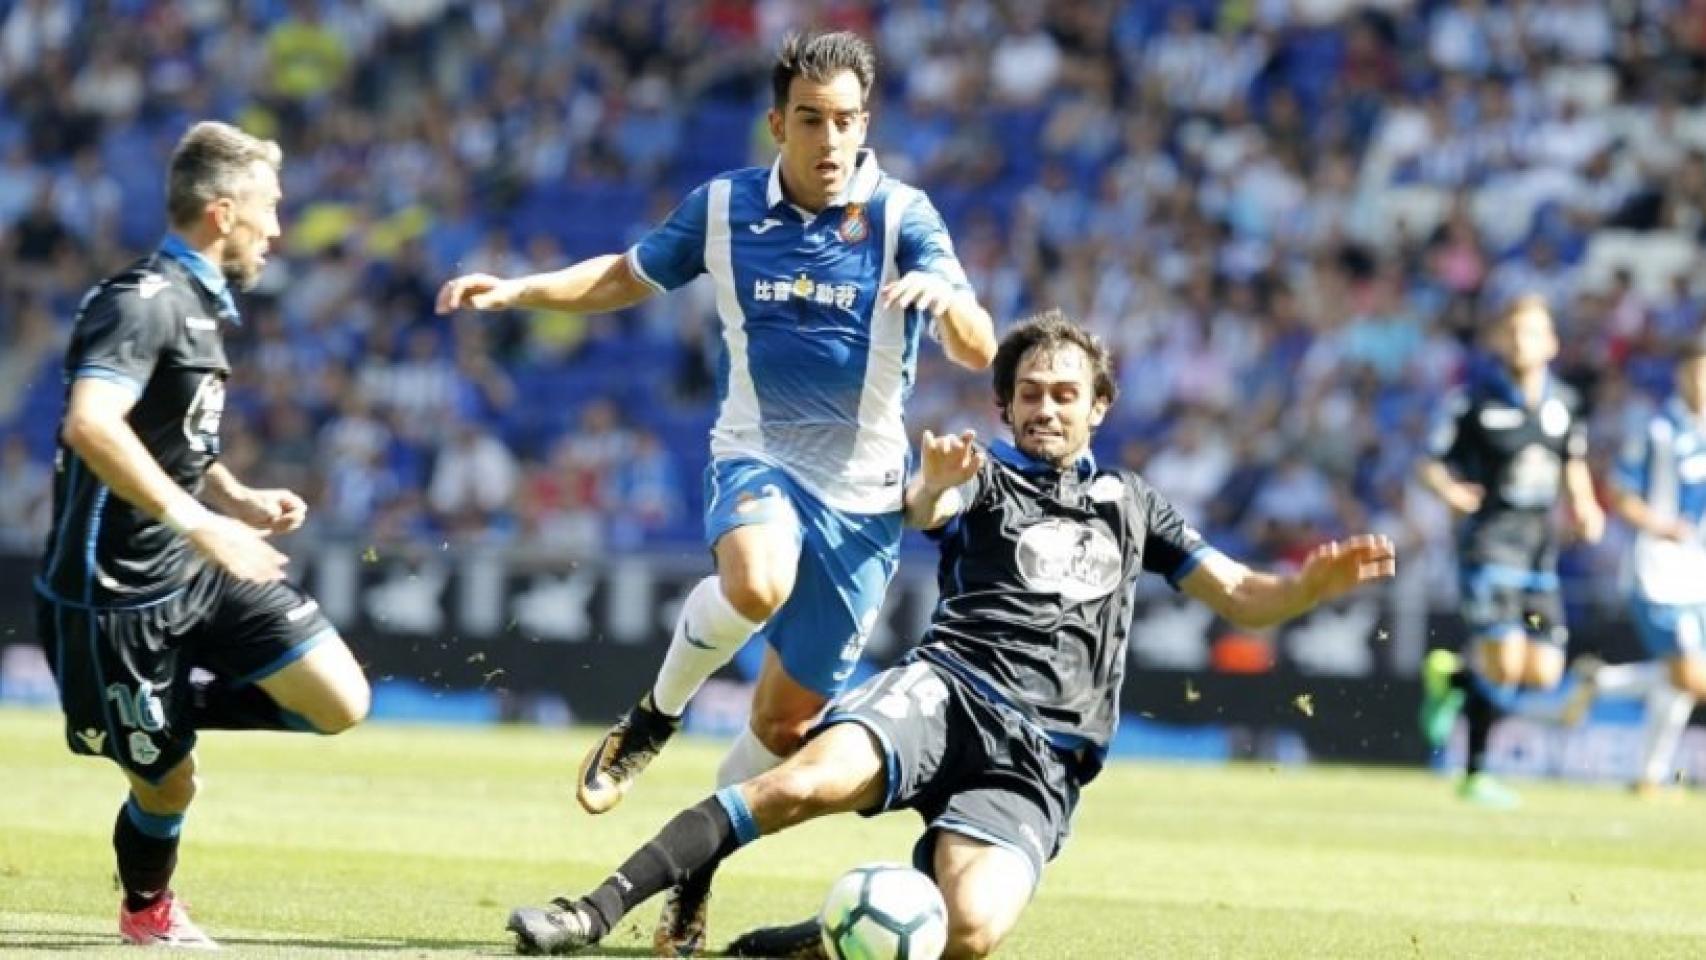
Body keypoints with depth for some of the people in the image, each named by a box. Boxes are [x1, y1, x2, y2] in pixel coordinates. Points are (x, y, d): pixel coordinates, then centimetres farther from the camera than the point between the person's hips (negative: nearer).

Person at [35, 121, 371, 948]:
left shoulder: (200, 306, 12)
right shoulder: (143, 303, -19)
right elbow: (90, 425, -35)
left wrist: (240, 502, 10)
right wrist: (198, 523, -37)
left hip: (201, 572, 8)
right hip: (117, 594, -8)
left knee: (339, 703, -5)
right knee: (168, 782, 5)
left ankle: (176, 703, 16)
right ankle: (147, 911, 36)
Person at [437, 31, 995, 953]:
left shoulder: (902, 216, -10)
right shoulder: (722, 207, -3)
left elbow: (978, 351, -20)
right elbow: (631, 274, 15)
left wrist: (947, 300, -43)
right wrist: (516, 291, 2)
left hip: (860, 491, 0)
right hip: (756, 454, 0)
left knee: (788, 719, 5)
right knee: (756, 583, -36)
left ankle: (696, 870, 27)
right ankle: (657, 713, -7)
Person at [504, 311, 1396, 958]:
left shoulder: (1129, 505, 25)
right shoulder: (986, 476, 14)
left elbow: (1244, 598, 25)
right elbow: (922, 512, -11)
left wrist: (1314, 583, 2)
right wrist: (933, 487, -37)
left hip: (1039, 756, 2)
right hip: (948, 689, -2)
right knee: (808, 780, -34)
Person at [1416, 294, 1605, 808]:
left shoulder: (1564, 403, 8)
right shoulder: (1474, 399, -6)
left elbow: (1574, 465, 23)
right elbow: (1430, 463, -2)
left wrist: (1585, 509, 4)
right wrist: (1450, 490, -23)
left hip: (1541, 544, 5)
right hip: (1490, 537, -5)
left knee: (1543, 675, 0)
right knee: (1506, 663, -18)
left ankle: (1455, 674, 29)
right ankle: (1476, 773, 5)